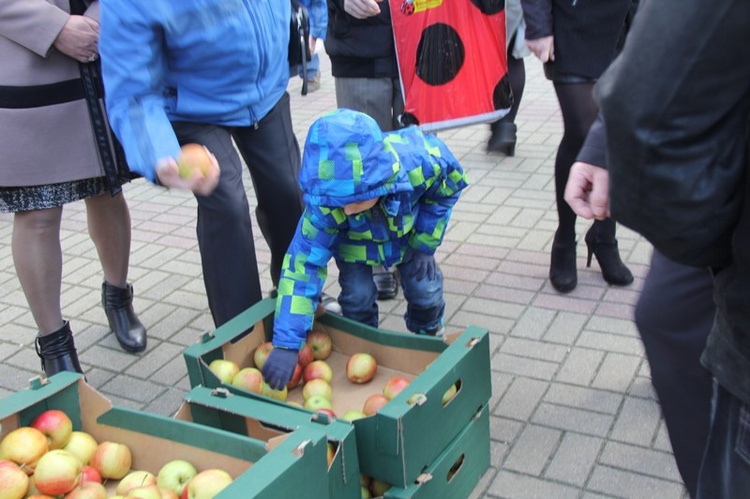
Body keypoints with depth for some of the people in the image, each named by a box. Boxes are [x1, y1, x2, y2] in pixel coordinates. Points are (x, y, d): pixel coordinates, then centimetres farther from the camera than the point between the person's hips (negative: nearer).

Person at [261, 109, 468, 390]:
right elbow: (303, 265, -38)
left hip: (409, 233, 1)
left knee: (424, 289, -5)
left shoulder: (419, 161, -42)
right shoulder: (324, 206, -42)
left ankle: (429, 338, 29)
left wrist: (424, 245, -15)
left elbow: (449, 186, -17)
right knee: (357, 295, -16)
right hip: (354, 242, -1)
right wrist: (286, 344, -42)